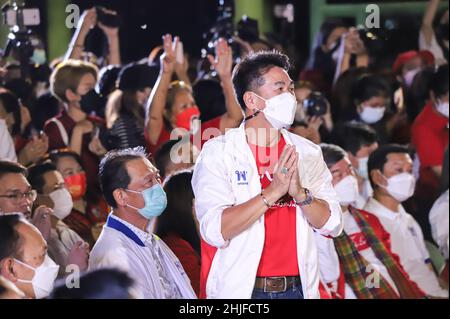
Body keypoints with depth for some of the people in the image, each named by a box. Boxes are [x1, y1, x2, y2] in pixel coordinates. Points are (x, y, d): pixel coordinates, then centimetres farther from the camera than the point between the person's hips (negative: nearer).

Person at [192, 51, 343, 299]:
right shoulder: (217, 152, -6)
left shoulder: (307, 152, 7)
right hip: (240, 289, -4)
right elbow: (215, 231, -17)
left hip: (298, 287, 4)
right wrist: (272, 192, -24)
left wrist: (299, 192, -17)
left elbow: (331, 225, 0)